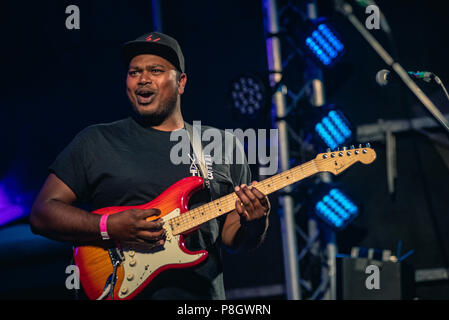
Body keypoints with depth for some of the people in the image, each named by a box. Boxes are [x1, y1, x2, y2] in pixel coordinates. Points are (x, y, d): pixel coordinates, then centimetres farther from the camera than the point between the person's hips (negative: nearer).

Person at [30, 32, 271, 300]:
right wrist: (109, 227, -8)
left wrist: (254, 225, -4)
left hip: (204, 293, 4)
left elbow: (231, 237, 18)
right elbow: (42, 213, 6)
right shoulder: (96, 142, 10)